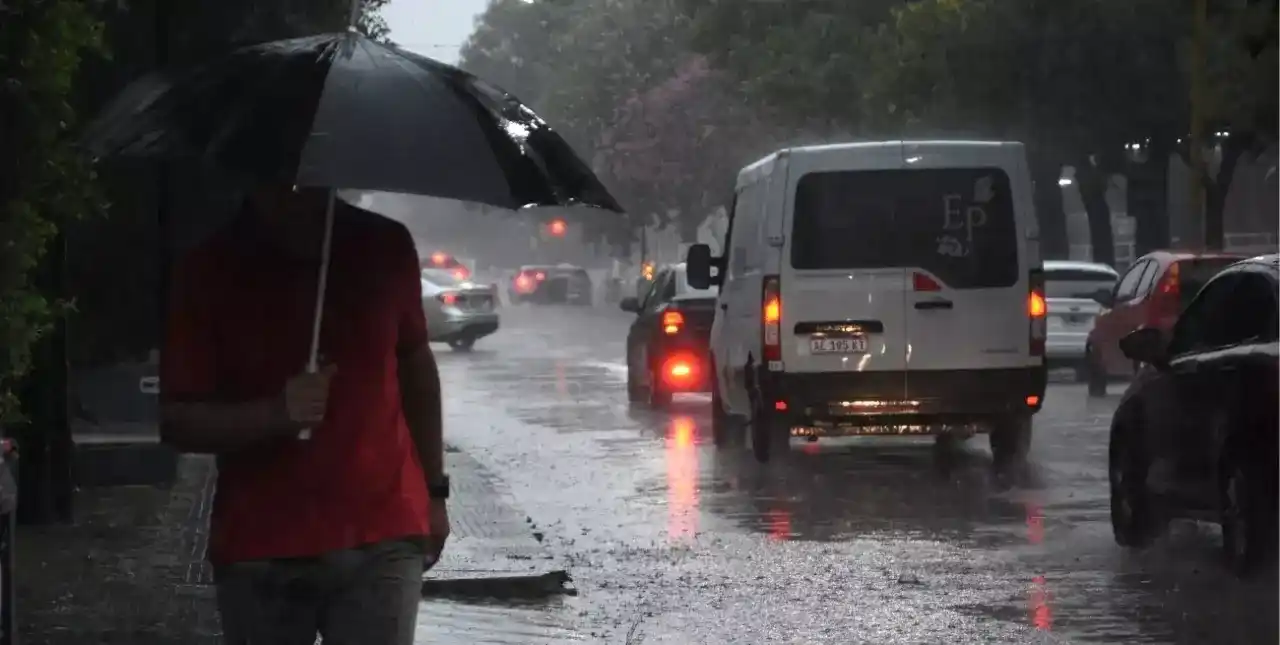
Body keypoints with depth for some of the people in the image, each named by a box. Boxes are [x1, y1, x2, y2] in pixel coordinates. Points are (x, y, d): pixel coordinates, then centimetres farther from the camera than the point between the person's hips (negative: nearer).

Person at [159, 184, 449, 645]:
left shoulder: (384, 248, 1)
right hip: (259, 551, -1)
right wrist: (276, 414, -24)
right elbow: (176, 421, -7)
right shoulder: (210, 272, -7)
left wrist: (434, 491, 19)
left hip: (381, 541, 1)